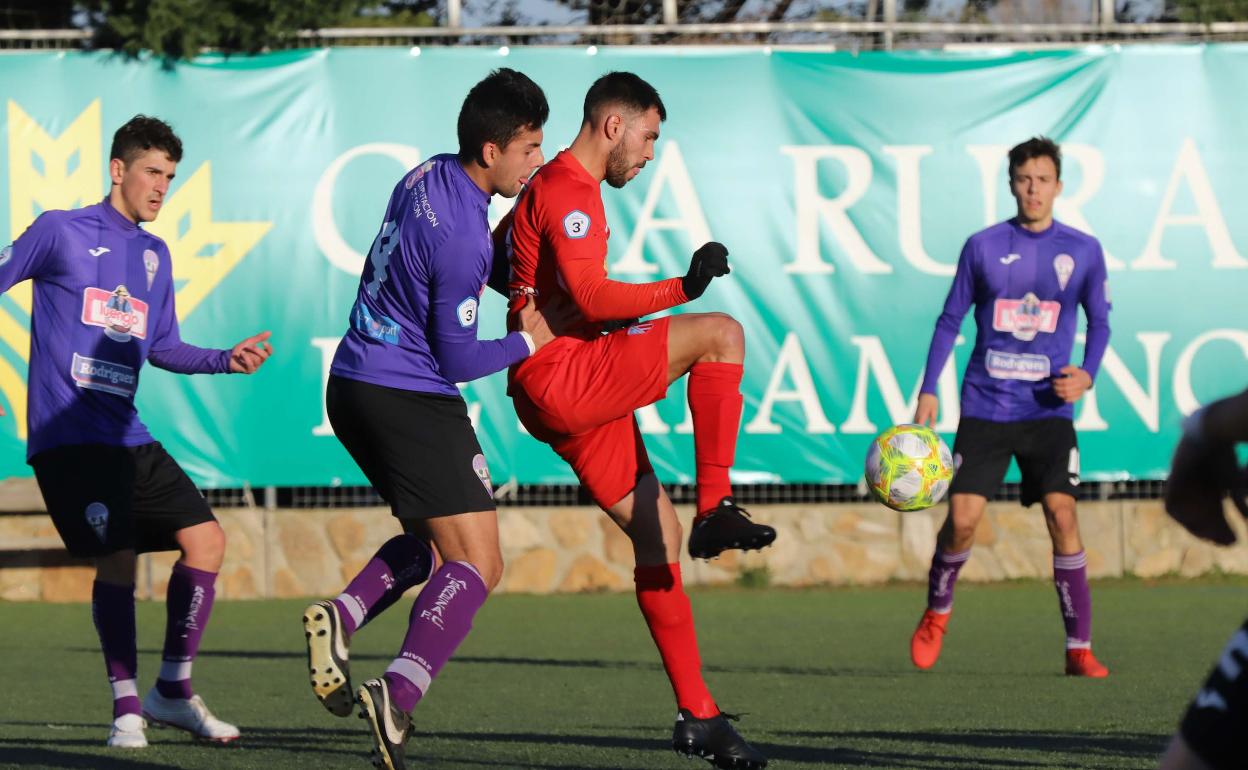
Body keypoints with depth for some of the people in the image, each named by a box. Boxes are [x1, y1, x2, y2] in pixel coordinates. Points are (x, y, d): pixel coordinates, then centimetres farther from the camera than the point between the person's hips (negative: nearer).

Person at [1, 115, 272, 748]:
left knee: (206, 539, -1)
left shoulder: (154, 254, 17)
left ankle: (173, 690, 10)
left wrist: (226, 360, 5)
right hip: (67, 433, -7)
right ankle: (126, 708, -4)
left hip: (127, 437, 7)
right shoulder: (60, 232, -2)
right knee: (117, 558, -17)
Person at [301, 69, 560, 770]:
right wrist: (528, 342, -1)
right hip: (410, 400, -10)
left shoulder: (431, 177, 6)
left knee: (437, 542, 23)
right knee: (476, 564, -8)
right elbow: (459, 358, -15)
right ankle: (397, 699, -25)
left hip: (356, 388, 10)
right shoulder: (461, 236, -21)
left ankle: (341, 616, 2)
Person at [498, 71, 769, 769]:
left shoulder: (548, 187, 21)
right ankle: (715, 511, -19)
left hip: (573, 388, 10)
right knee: (722, 334, -16)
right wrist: (682, 288, -27)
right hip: (562, 377, -10)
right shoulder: (570, 191, -12)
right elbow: (592, 297, -23)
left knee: (658, 533, 8)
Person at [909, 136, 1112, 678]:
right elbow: (951, 319, 8)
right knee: (962, 519, -7)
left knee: (1061, 512, -14)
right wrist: (928, 390, 2)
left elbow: (1099, 321, 12)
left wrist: (1087, 373, -6)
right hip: (985, 406, 0)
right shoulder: (983, 247, 2)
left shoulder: (1083, 251, 3)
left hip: (1048, 409, 0)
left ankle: (1079, 648, -7)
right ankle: (936, 612, 23)